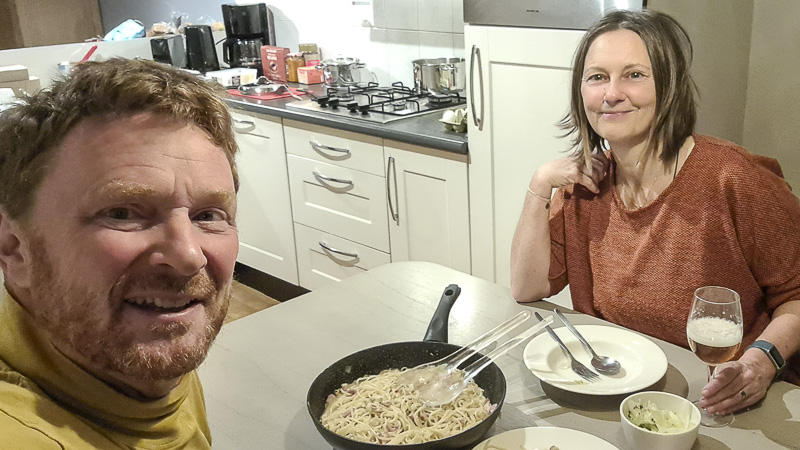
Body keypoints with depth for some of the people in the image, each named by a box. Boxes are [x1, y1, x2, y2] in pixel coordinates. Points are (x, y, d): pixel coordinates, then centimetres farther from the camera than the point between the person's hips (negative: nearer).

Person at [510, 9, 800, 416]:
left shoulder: (734, 180, -16)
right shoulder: (588, 179, 1)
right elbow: (527, 289, -1)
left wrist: (763, 359, -24)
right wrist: (540, 185, -8)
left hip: (721, 407, -3)